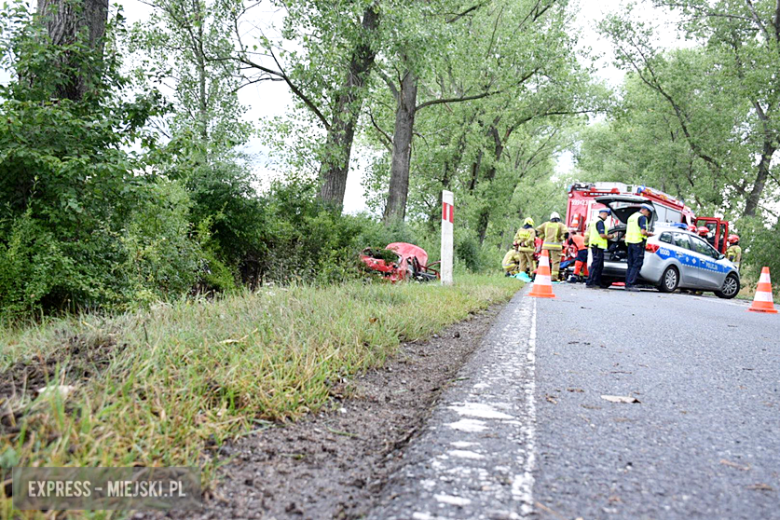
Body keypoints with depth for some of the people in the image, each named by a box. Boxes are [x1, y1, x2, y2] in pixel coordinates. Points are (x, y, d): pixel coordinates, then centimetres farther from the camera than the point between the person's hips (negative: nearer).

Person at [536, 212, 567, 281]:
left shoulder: (546, 224, 12)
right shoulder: (560, 225, 1)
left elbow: (537, 231, 10)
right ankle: (554, 277, -6)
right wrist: (561, 239, 1)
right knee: (556, 261, -1)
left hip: (546, 245, 4)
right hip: (556, 246, -3)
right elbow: (565, 233, -14)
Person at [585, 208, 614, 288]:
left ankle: (597, 283, 18)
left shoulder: (594, 221, 19)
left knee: (600, 266, 15)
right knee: (596, 265, -9)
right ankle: (590, 283, -10)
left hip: (594, 245, 10)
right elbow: (602, 235, -20)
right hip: (598, 246, -10)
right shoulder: (600, 222, -13)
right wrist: (609, 237, -2)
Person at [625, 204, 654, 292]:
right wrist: (648, 234, 0)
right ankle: (630, 284, -12)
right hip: (638, 243, -8)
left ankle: (627, 284, 8)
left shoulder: (631, 217, 18)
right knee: (637, 265, -6)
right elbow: (643, 232, -19)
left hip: (629, 242, 8)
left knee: (631, 264, 10)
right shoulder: (642, 218, -8)